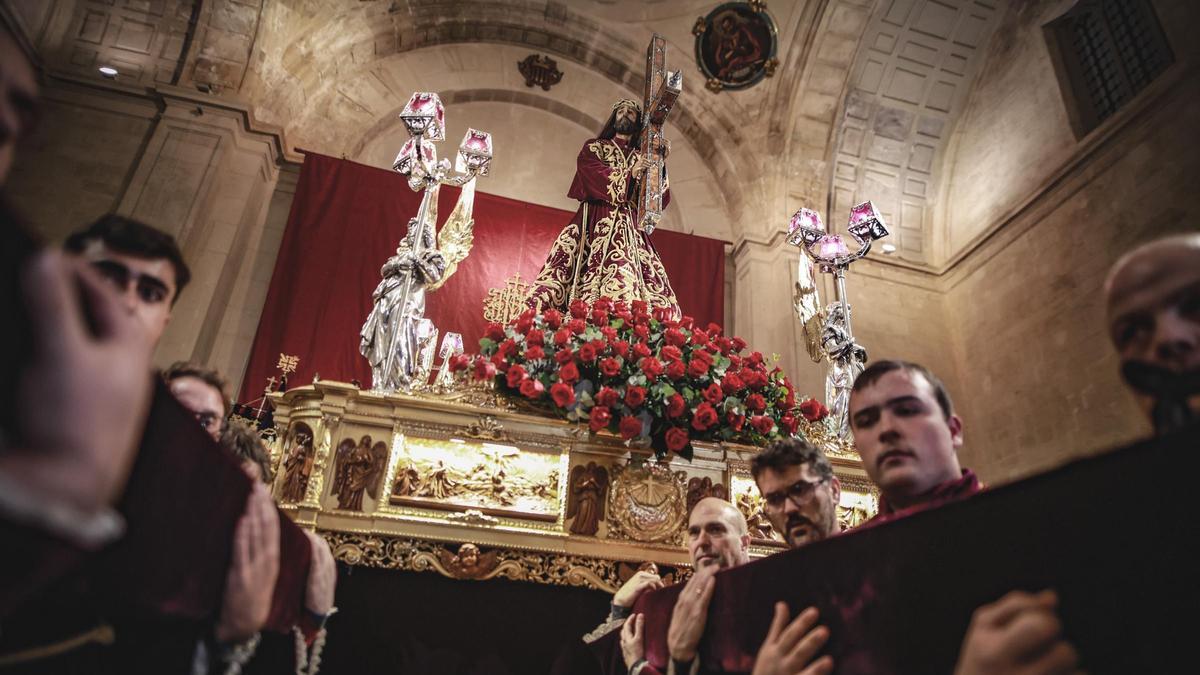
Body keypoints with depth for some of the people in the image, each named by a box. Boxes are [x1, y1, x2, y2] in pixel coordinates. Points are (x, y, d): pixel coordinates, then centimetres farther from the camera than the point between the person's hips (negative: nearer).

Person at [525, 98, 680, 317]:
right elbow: (595, 176, -4)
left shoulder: (643, 159, 23)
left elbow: (661, 199, 11)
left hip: (629, 229, 2)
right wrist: (630, 173, -8)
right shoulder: (594, 148, 18)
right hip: (595, 225, -2)